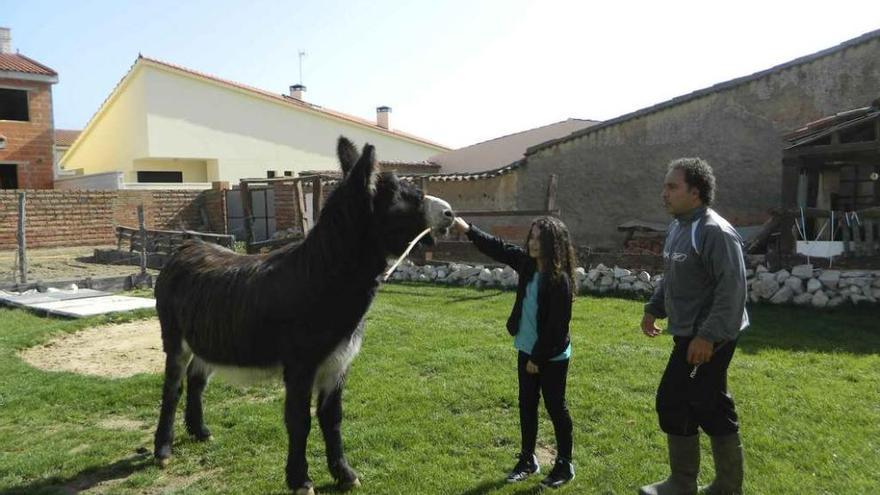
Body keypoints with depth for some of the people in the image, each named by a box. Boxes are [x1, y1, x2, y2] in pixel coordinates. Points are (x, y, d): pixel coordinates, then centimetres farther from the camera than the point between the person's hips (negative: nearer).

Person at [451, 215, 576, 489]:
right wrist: (467, 229, 1)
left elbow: (556, 326, -20)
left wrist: (538, 358, -15)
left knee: (555, 407, 7)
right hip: (527, 350, 7)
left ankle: (565, 464, 24)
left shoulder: (560, 280, -22)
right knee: (527, 404, 15)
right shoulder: (527, 263, -2)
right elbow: (497, 248, 7)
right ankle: (527, 459, 30)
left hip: (552, 356, -7)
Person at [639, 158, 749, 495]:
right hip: (692, 334, 10)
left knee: (674, 402, -3)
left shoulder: (715, 232, -20)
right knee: (711, 407, 15)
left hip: (707, 337, -9)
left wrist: (708, 335, -27)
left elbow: (732, 289, -25)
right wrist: (653, 308, 17)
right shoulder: (678, 227, 11)